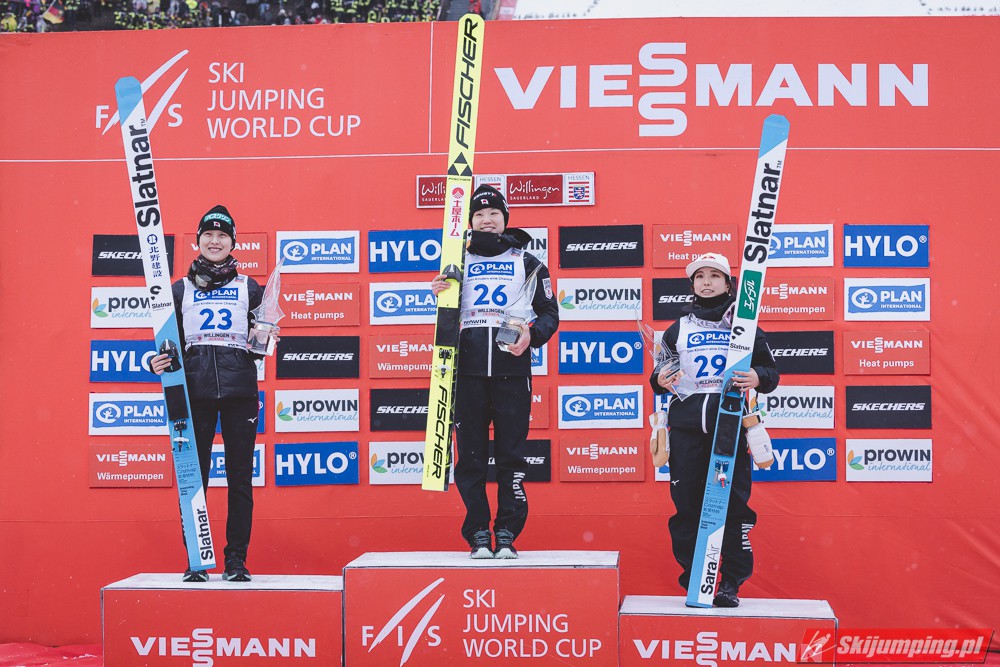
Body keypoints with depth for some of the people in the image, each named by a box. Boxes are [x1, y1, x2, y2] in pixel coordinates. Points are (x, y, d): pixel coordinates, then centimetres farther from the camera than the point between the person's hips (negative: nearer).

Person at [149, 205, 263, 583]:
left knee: (240, 475, 0)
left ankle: (236, 559, 6)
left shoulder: (249, 288, 13)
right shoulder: (181, 289, 14)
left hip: (239, 387, 0)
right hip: (195, 389, 0)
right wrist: (159, 362, -5)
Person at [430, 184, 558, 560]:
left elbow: (549, 312, 11)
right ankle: (478, 535, 9)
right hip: (468, 370, 1)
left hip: (511, 369, -1)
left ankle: (507, 534, 5)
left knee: (511, 454, -2)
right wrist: (439, 294, -3)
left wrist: (532, 335, -9)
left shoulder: (527, 262, 12)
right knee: (470, 456, 1)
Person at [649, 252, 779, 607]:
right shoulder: (677, 329, 17)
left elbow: (771, 371, 10)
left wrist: (757, 378, -13)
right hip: (686, 427, 2)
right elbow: (659, 373, 21)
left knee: (734, 503, -5)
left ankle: (732, 583, 3)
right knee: (687, 504, -1)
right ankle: (693, 584, 7)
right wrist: (659, 379, -3)